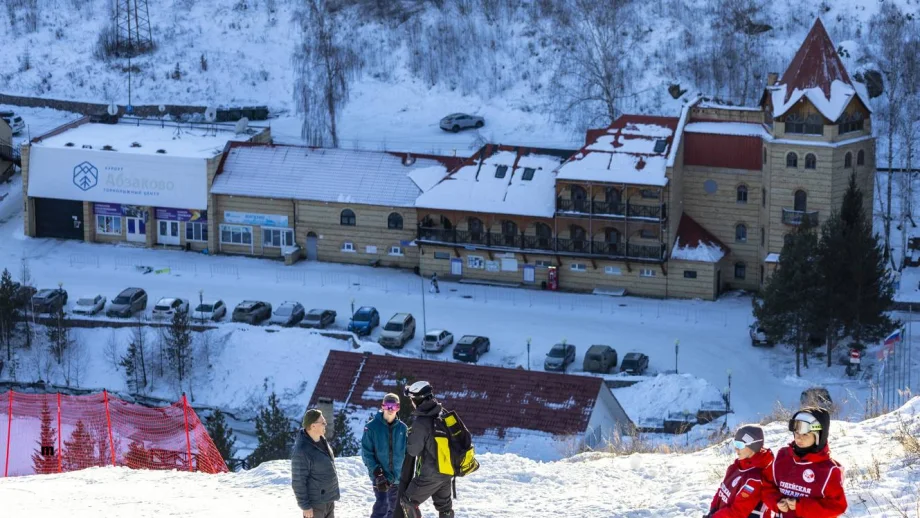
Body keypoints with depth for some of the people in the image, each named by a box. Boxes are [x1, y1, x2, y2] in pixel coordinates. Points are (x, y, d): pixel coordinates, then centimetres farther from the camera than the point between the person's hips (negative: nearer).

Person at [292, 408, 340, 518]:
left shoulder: (321, 440, 3)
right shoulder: (302, 451, -26)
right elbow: (298, 482, -22)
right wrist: (305, 506, -19)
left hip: (328, 499, 9)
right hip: (315, 502, -9)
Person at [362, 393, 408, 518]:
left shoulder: (402, 428, 3)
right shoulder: (372, 426, -7)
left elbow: (406, 453, 11)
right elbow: (366, 453, -8)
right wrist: (377, 472, -16)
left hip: (398, 475, 4)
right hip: (380, 475, -4)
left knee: (395, 507, 10)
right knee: (382, 504, -16)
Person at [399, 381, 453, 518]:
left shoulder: (420, 423, -25)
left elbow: (412, 451, -16)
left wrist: (410, 435, 3)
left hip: (430, 473, -7)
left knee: (408, 502, 7)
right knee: (444, 504, 21)